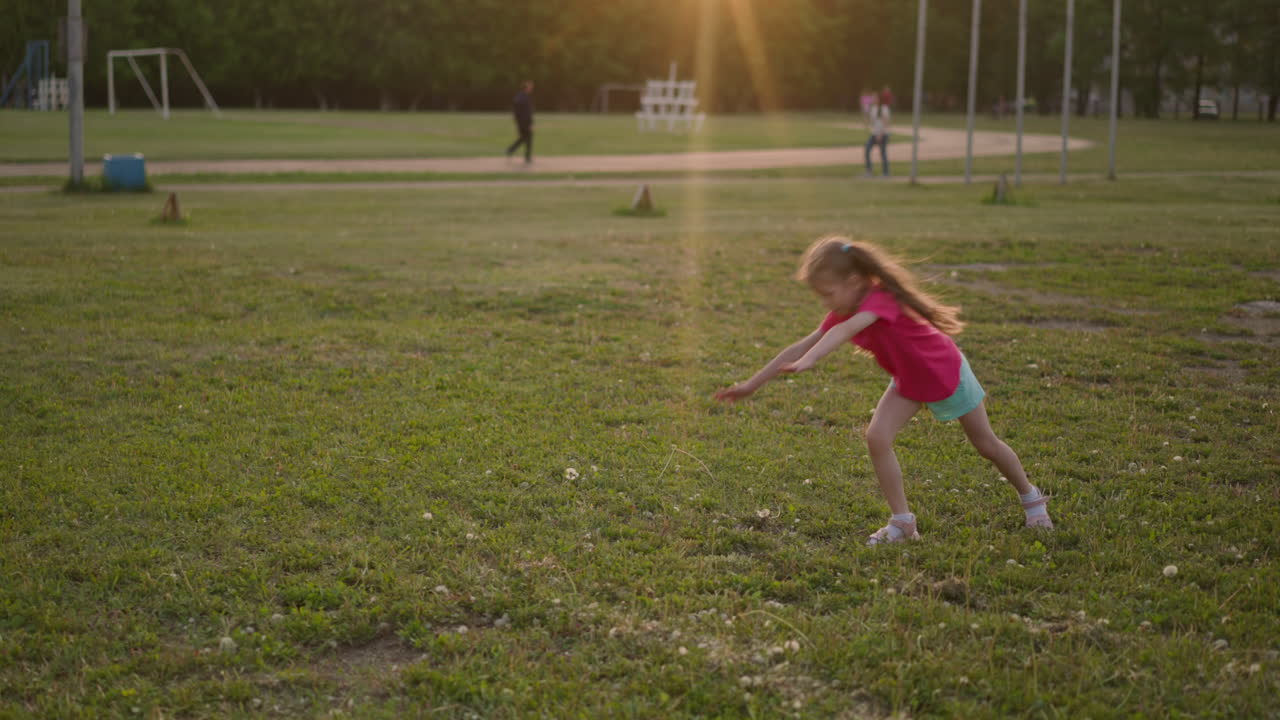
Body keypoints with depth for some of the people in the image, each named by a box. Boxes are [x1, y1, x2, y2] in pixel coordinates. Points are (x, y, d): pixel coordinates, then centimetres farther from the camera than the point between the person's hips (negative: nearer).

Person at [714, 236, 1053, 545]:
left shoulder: (880, 300, -38)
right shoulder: (843, 312, -13)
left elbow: (847, 330, -57)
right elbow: (802, 346, -11)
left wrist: (808, 361, -73)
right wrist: (752, 384, -13)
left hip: (946, 373, -6)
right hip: (908, 380, 6)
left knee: (986, 444, 11)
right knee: (877, 437, -14)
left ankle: (1031, 498, 36)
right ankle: (902, 522, -3)